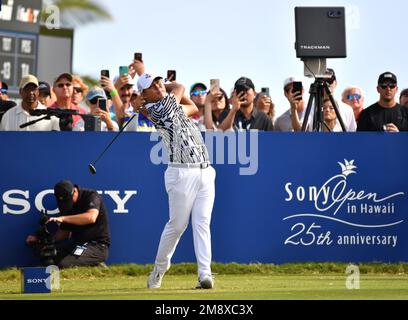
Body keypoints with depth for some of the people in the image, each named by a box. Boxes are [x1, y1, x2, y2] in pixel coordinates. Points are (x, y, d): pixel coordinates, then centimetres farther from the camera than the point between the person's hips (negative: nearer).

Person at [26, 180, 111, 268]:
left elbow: (91, 217, -31)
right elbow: (64, 233, 13)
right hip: (78, 243, 8)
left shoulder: (91, 196, -11)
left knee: (64, 265, -27)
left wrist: (62, 218, -32)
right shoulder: (67, 206, 9)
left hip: (97, 245, -8)